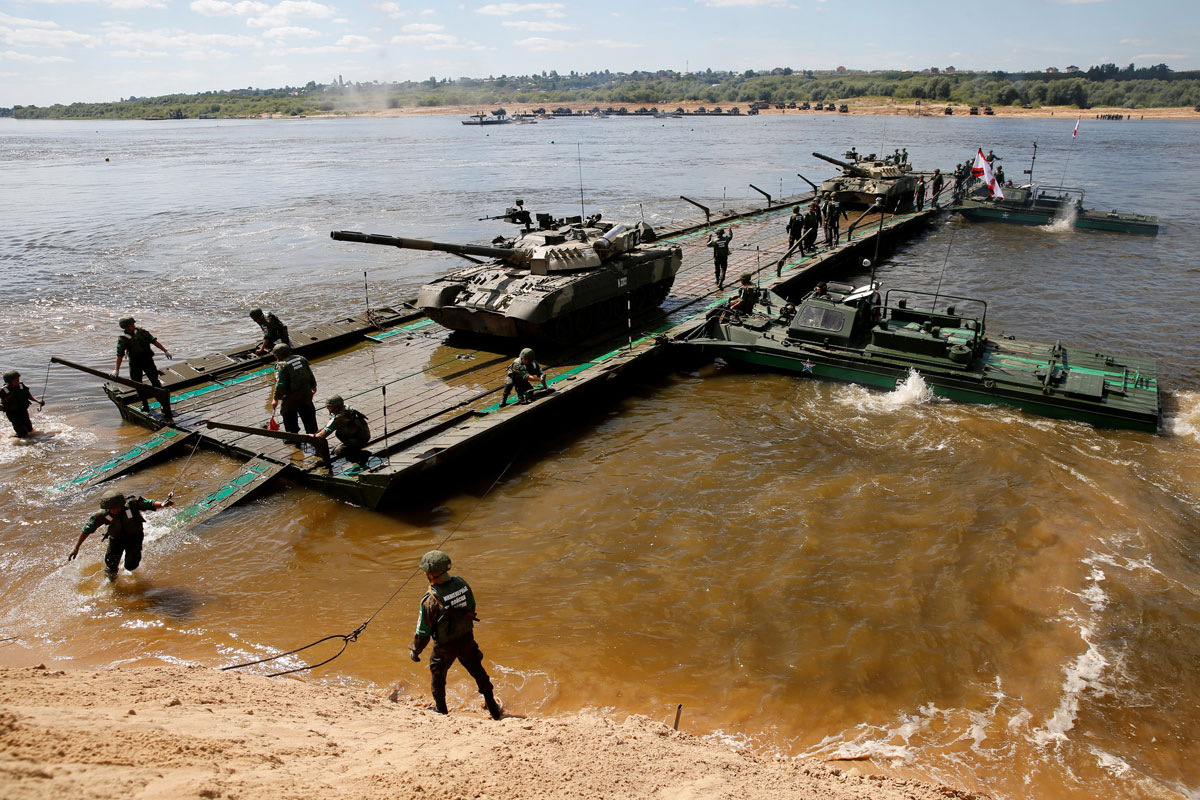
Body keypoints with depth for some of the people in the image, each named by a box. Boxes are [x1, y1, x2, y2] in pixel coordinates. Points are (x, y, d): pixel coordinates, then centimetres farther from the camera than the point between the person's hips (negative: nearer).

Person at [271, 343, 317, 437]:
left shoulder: (281, 366, -17)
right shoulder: (301, 359, 1)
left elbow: (280, 385, -19)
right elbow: (311, 375, 9)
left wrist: (276, 399, -10)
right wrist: (313, 386, 25)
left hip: (291, 397, -6)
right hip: (306, 394, 6)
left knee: (289, 418, 15)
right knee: (308, 415, 19)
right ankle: (312, 434, 28)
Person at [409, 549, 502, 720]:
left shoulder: (430, 601, -30)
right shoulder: (462, 584, -16)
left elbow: (423, 631, -18)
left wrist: (415, 650, 1)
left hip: (445, 646, -4)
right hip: (467, 639, 4)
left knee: (438, 676, 25)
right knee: (478, 672, 23)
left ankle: (441, 710, 45)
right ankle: (494, 710, 36)